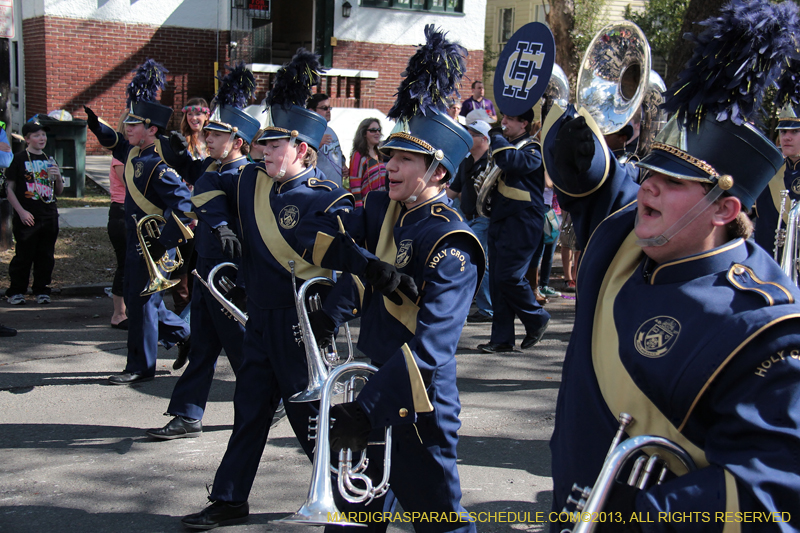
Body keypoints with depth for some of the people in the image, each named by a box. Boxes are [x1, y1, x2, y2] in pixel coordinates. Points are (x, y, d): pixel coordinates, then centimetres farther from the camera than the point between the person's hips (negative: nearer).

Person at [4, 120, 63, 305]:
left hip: (49, 217, 5)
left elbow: (58, 192, 18)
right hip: (27, 218, -5)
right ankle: (16, 291, 9)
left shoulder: (49, 160, 14)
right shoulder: (19, 159, -2)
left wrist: (58, 177, -2)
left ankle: (41, 290, 17)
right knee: (23, 255, -1)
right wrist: (21, 211, -12)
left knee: (46, 256, 7)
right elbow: (10, 189, -4)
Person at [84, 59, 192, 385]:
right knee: (135, 296, 18)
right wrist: (97, 127, 15)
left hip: (152, 246, -10)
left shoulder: (159, 166, -22)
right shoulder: (135, 154, 6)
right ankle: (183, 335, 31)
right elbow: (117, 145, 30)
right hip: (136, 243, 10)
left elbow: (184, 206, -28)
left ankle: (141, 367, 12)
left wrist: (164, 243, -29)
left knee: (142, 302, 0)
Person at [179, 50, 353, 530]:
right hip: (260, 317, 7)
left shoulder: (325, 199, -17)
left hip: (302, 323, -7)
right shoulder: (253, 182, 4)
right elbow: (210, 187, 22)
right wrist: (222, 225, 6)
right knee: (250, 408, 15)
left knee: (310, 411, 3)